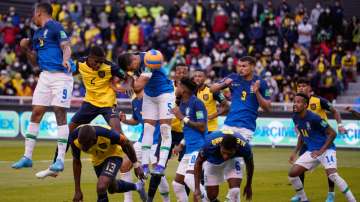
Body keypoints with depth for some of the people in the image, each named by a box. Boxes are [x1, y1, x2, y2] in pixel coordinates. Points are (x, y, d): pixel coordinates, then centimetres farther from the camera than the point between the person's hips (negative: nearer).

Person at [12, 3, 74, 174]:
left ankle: (60, 159, -8)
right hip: (45, 76, 7)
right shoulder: (37, 34, 20)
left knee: (60, 114, -10)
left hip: (61, 75, -7)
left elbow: (66, 47, -14)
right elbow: (35, 62, 24)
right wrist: (26, 49, 8)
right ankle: (27, 157, 9)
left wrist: (65, 59, -34)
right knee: (36, 113, 4)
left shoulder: (55, 27, -3)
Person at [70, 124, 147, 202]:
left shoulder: (107, 134, -41)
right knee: (112, 188, 23)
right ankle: (137, 186, 51)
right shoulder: (74, 139, -32)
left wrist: (136, 165, -8)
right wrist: (77, 190, -12)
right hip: (97, 158, 5)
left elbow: (126, 144, -21)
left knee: (101, 187, -27)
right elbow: (76, 162, -14)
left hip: (113, 155, -5)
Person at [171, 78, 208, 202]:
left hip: (199, 148, -10)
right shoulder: (182, 104, 16)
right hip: (189, 149, 10)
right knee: (177, 183, 10)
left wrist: (183, 118, -15)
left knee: (190, 178, -26)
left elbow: (202, 127, -17)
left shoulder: (196, 103, -11)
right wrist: (181, 145, 18)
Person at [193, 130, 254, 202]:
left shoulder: (244, 146, -36)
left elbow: (249, 163, -12)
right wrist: (197, 188, -25)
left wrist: (248, 186, 1)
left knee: (235, 191, -21)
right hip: (212, 161, 0)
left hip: (232, 161, 0)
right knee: (212, 196, -2)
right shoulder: (210, 143, -41)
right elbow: (198, 163, -21)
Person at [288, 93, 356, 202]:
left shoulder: (314, 118, -21)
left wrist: (321, 151, -20)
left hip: (326, 149, -8)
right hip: (311, 151, 8)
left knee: (332, 174, -29)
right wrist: (295, 152, 13)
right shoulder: (296, 118, 2)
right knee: (292, 173, -2)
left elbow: (332, 133, -17)